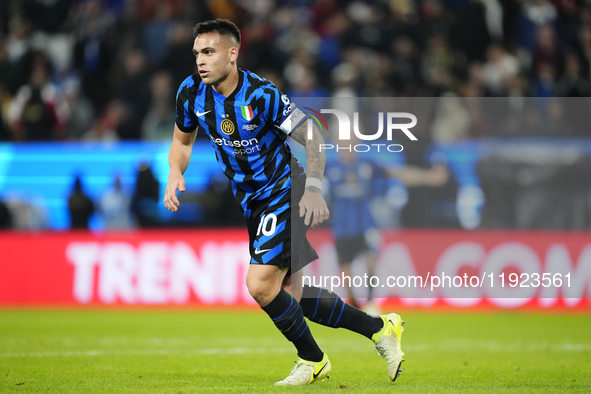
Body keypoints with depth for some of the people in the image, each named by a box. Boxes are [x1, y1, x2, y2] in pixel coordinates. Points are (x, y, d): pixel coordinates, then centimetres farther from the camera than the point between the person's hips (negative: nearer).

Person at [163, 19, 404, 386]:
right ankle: (378, 328, 22)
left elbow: (312, 138, -18)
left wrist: (313, 188, -31)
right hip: (253, 203, 7)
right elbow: (182, 141, 13)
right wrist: (175, 174, -8)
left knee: (261, 285, -18)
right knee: (291, 295, 8)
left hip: (285, 194, -7)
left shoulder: (262, 95, -22)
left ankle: (312, 359, 4)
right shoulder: (192, 93, -4)